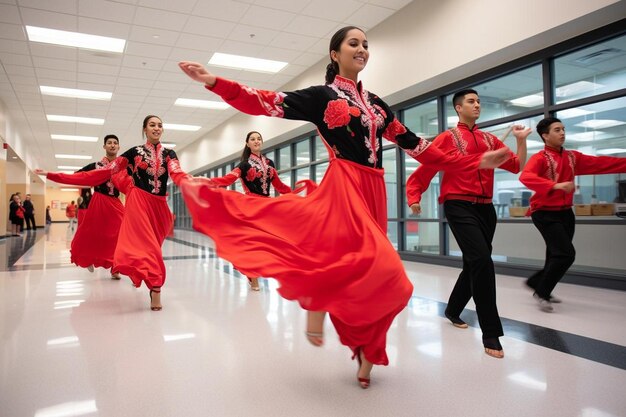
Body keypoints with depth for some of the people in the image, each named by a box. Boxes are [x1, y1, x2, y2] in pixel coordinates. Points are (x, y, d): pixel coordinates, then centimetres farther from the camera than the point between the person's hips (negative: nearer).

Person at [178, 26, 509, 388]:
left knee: (374, 275, 7)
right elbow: (268, 104, -7)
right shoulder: (321, 96, 5)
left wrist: (476, 161, 16)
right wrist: (214, 82, -18)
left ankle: (366, 354, 23)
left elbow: (414, 145, 18)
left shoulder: (376, 103, 20)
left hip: (374, 191, 6)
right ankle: (316, 300, 0)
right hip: (345, 186, -6)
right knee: (375, 266, -26)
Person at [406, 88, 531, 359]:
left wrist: (521, 140, 0)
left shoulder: (489, 140, 16)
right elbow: (423, 171, 1)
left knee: (474, 264, 14)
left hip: (485, 208, 6)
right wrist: (414, 198, -9)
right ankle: (491, 332, -11)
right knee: (482, 261, -20)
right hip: (459, 206, -6)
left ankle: (453, 310, 37)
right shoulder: (447, 138, 3)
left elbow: (517, 166, 12)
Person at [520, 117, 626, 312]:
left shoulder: (573, 157, 11)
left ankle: (536, 282, 33)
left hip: (565, 213, 7)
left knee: (557, 255, 12)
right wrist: (556, 185, -41)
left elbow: (600, 163, 9)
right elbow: (525, 177, -30)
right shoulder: (539, 158, -12)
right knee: (566, 254, -14)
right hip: (545, 213, -7)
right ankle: (541, 293, 1)